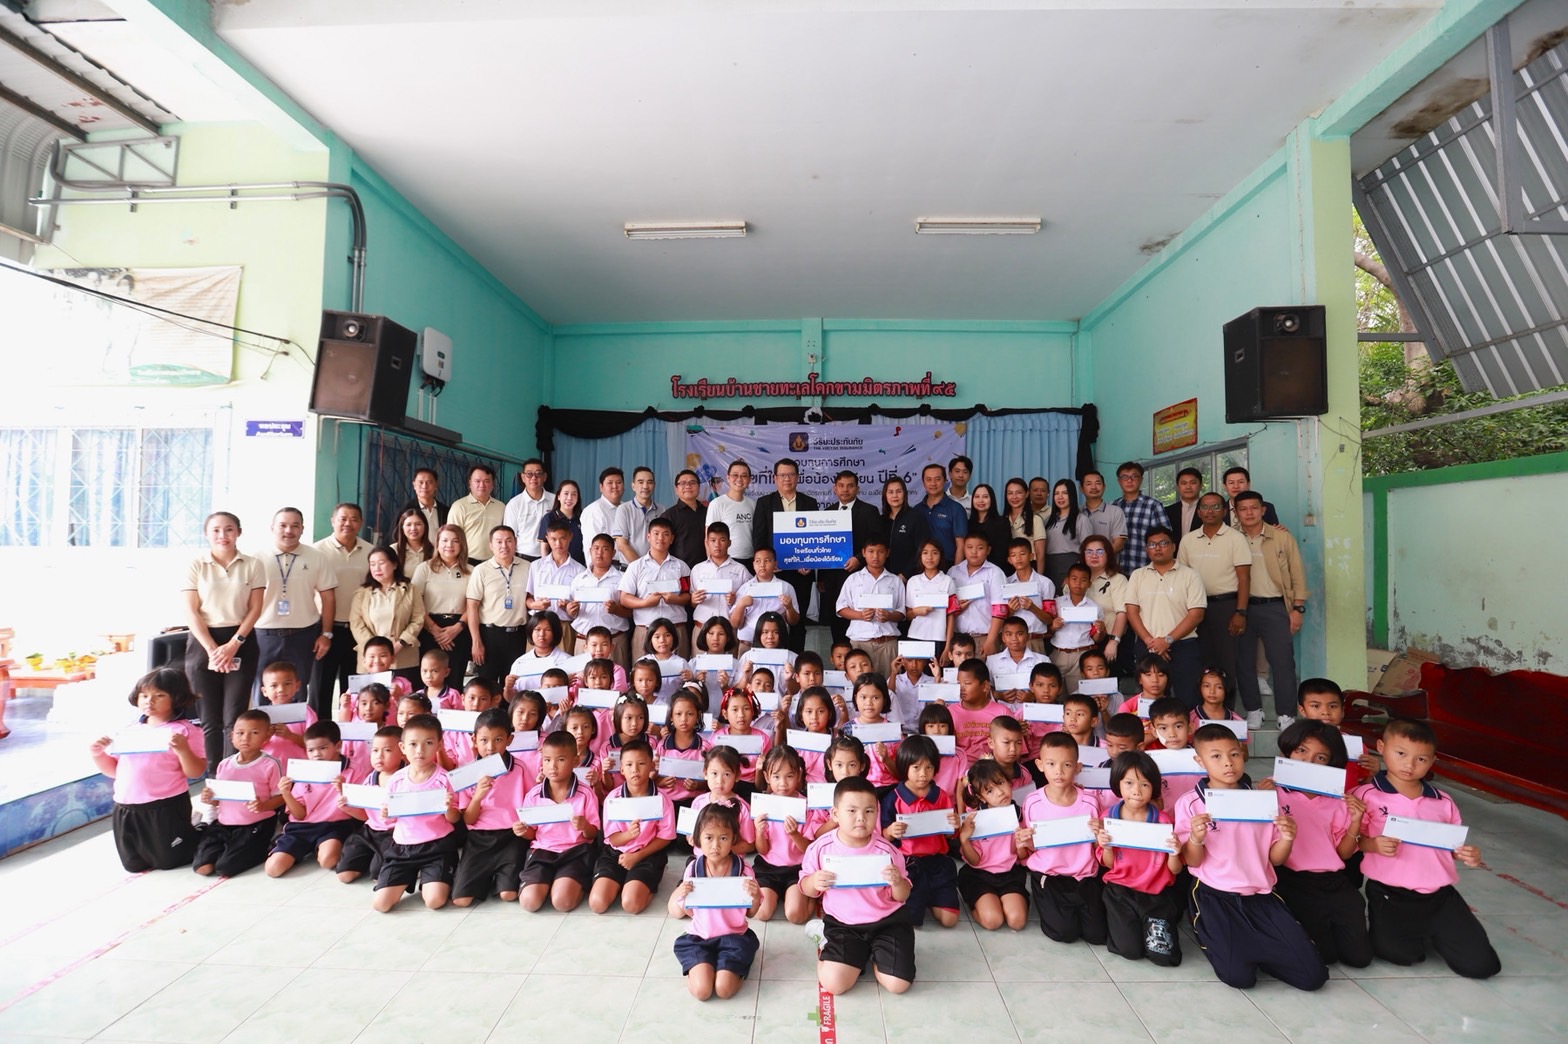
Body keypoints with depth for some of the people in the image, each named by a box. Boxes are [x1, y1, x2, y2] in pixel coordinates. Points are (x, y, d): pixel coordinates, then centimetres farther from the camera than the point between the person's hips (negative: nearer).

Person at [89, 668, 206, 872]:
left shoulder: (185, 730, -7)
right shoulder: (128, 732, 11)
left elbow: (195, 772, -12)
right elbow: (113, 770, 19)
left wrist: (182, 749, -28)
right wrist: (97, 754, 2)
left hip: (166, 806, -6)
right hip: (127, 808, 6)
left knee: (169, 861, 5)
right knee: (134, 865, 15)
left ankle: (200, 835, 31)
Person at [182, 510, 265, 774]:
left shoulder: (253, 565, 3)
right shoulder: (195, 566, 3)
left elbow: (255, 609, 0)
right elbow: (191, 612, -2)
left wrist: (233, 645, -11)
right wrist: (212, 649, -12)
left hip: (241, 642, -1)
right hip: (203, 643, 1)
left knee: (234, 718, -3)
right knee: (210, 719, 5)